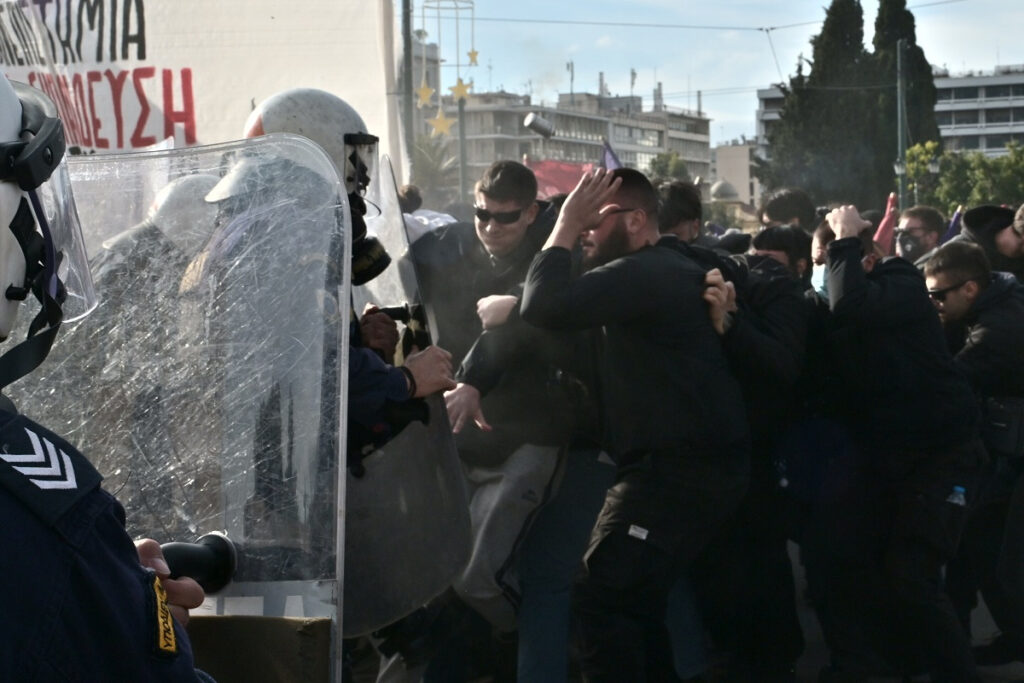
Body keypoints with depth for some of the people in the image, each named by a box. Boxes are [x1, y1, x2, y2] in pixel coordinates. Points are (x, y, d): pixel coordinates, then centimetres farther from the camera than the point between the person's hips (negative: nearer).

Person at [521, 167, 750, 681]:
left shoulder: (645, 273, -16)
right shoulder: (661, 270, 19)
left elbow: (546, 307, -26)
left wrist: (565, 225, -15)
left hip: (680, 469, -11)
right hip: (693, 462, 11)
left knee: (600, 597, -14)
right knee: (634, 597, 19)